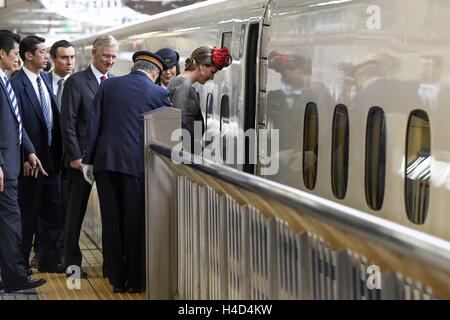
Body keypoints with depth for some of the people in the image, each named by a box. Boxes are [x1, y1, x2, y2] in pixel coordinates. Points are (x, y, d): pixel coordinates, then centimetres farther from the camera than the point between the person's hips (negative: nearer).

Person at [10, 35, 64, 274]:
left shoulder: (45, 80, 11)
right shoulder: (16, 84, -14)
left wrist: (58, 152, 8)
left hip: (51, 157, 7)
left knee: (52, 211, 13)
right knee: (27, 213, 4)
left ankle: (49, 261, 23)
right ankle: (21, 262, 17)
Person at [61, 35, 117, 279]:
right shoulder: (76, 82, -4)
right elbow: (68, 123, -7)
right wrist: (75, 155, -13)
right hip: (83, 156, -4)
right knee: (76, 211, 6)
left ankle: (111, 260, 14)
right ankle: (72, 262, 15)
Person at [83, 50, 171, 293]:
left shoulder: (108, 86, 8)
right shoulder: (158, 93, 1)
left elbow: (93, 125, 5)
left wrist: (89, 160, 8)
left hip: (105, 162, 3)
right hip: (136, 163, -3)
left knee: (112, 221, 9)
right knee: (136, 222, 6)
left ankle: (117, 278, 16)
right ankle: (136, 280, 13)